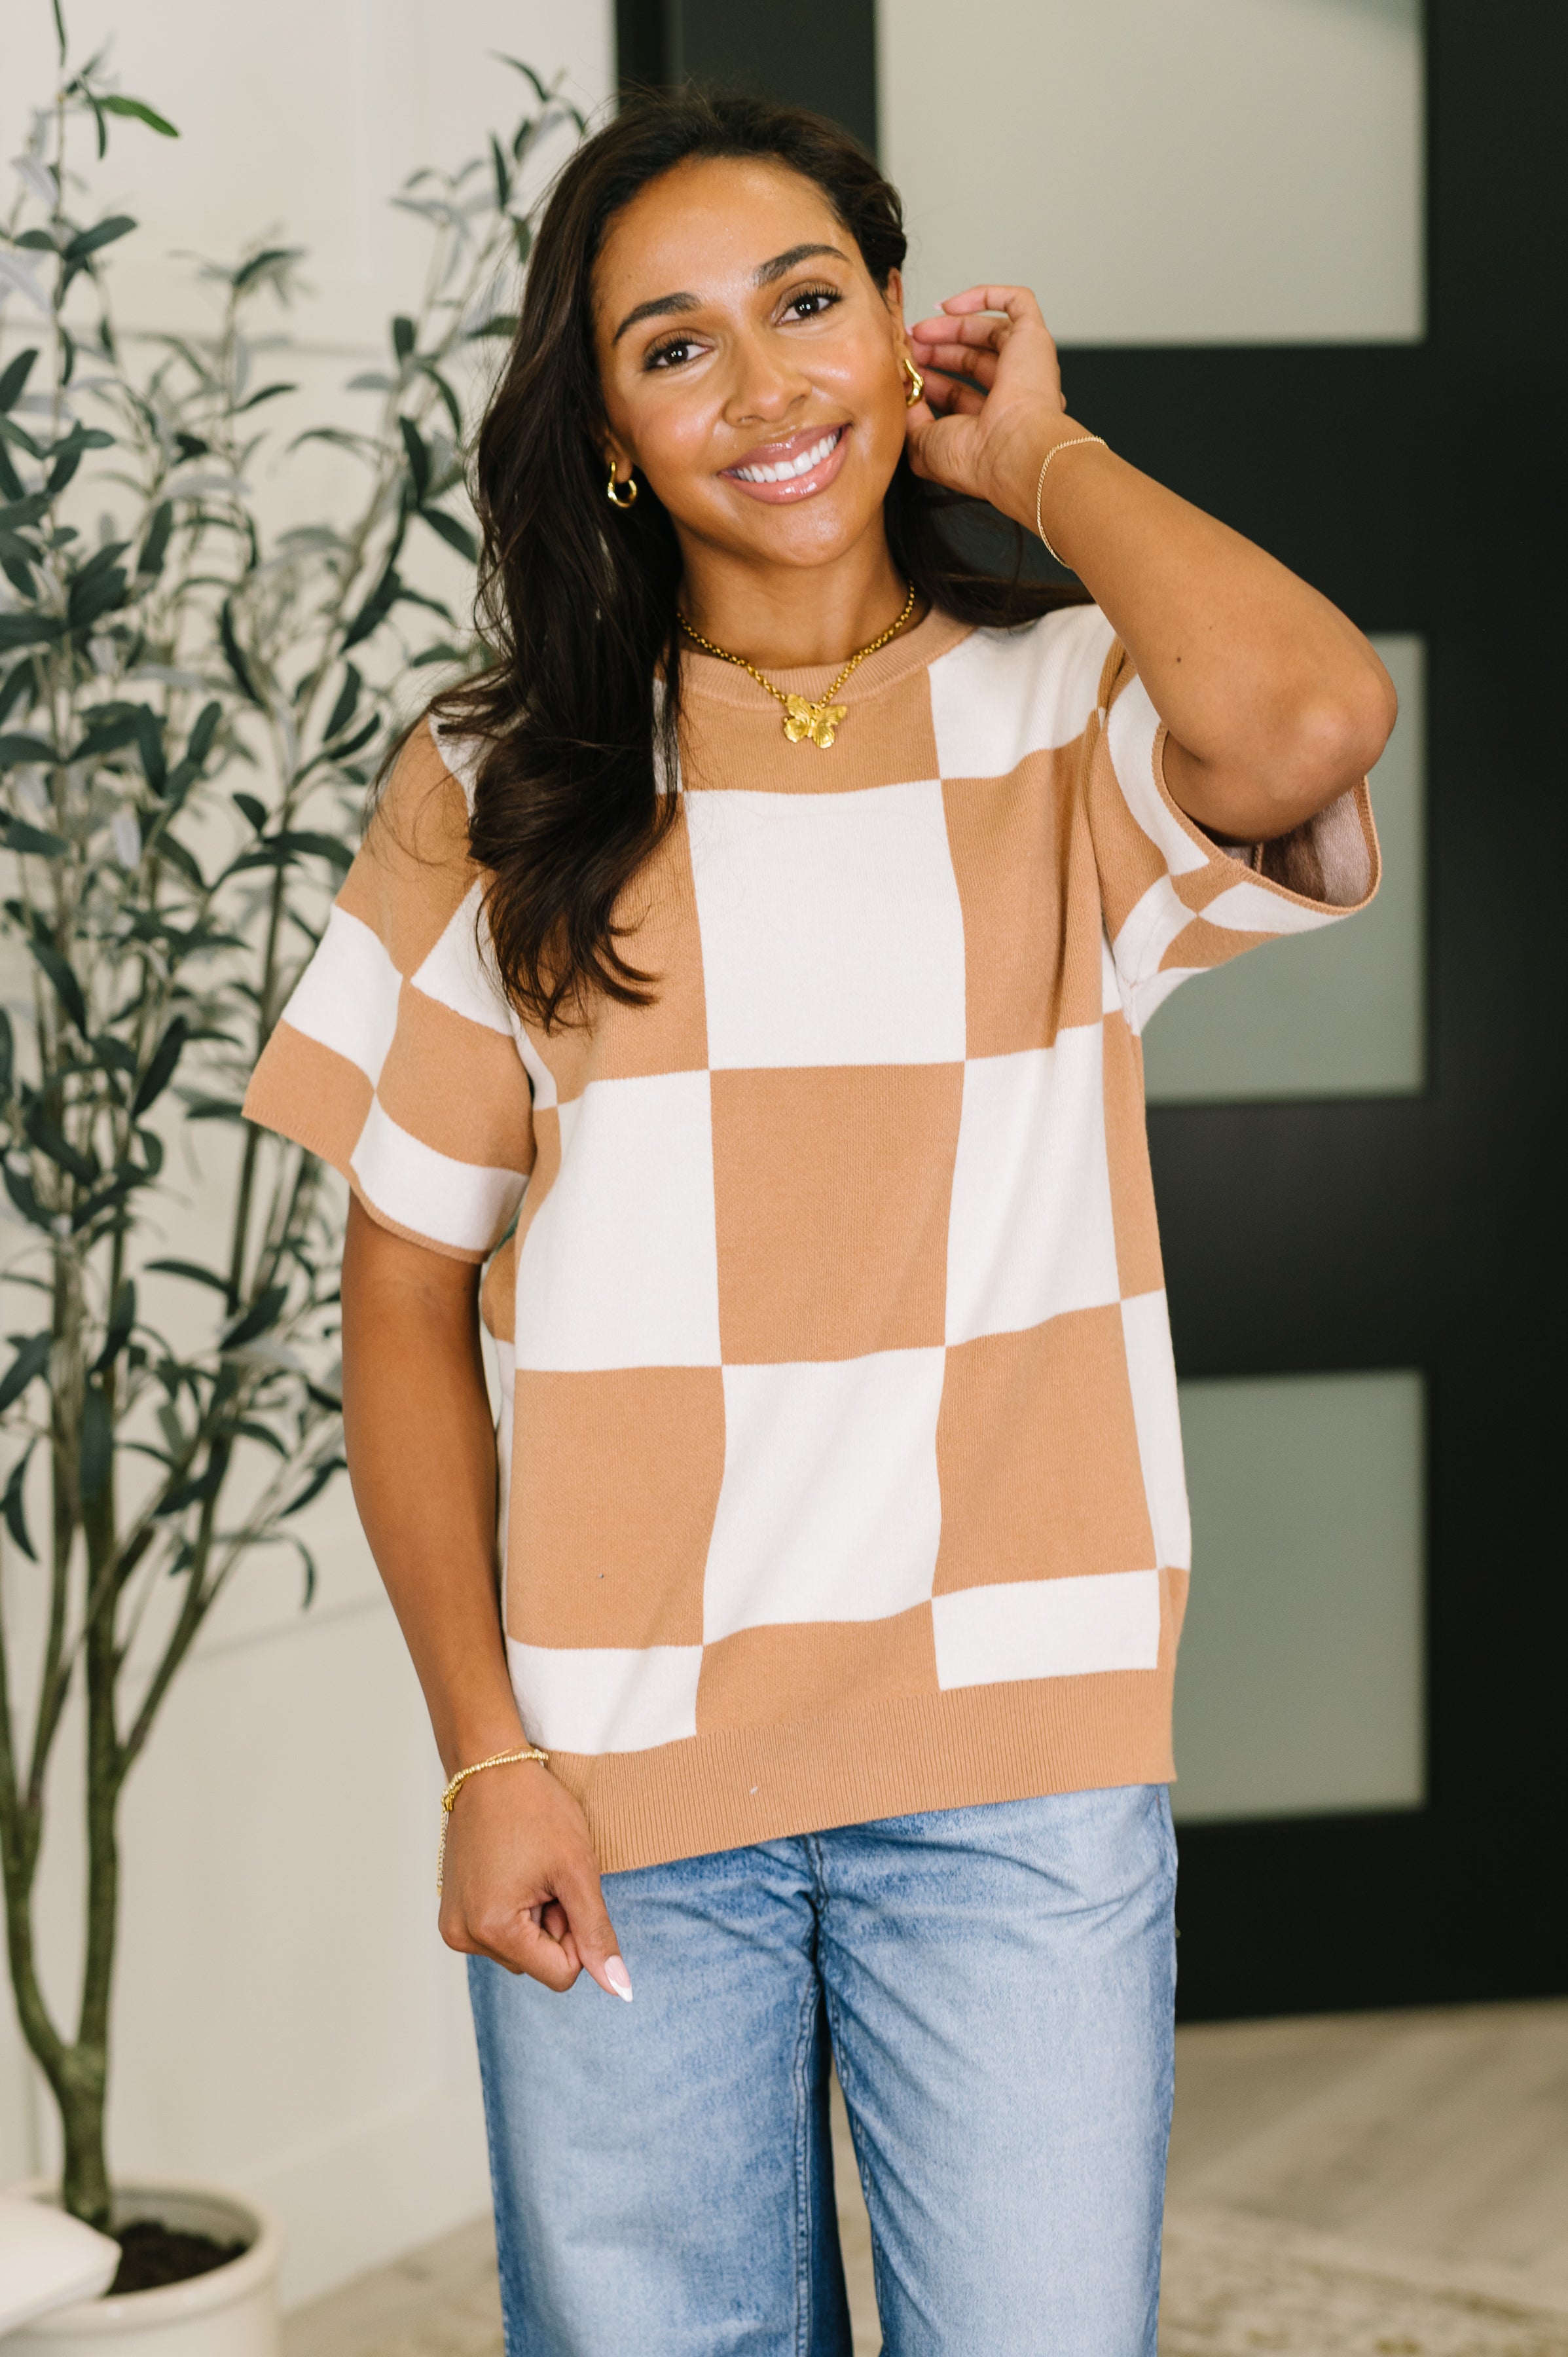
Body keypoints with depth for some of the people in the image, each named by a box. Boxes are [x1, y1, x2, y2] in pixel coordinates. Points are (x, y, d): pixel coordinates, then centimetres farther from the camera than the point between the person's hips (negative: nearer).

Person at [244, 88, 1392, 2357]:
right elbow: (409, 1301, 4)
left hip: (1019, 1750, -1)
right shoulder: (499, 793, 4)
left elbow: (1303, 723, -23)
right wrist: (486, 1754, -4)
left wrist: (1037, 453, -6)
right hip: (618, 1780, 1)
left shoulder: (1065, 723, 2)